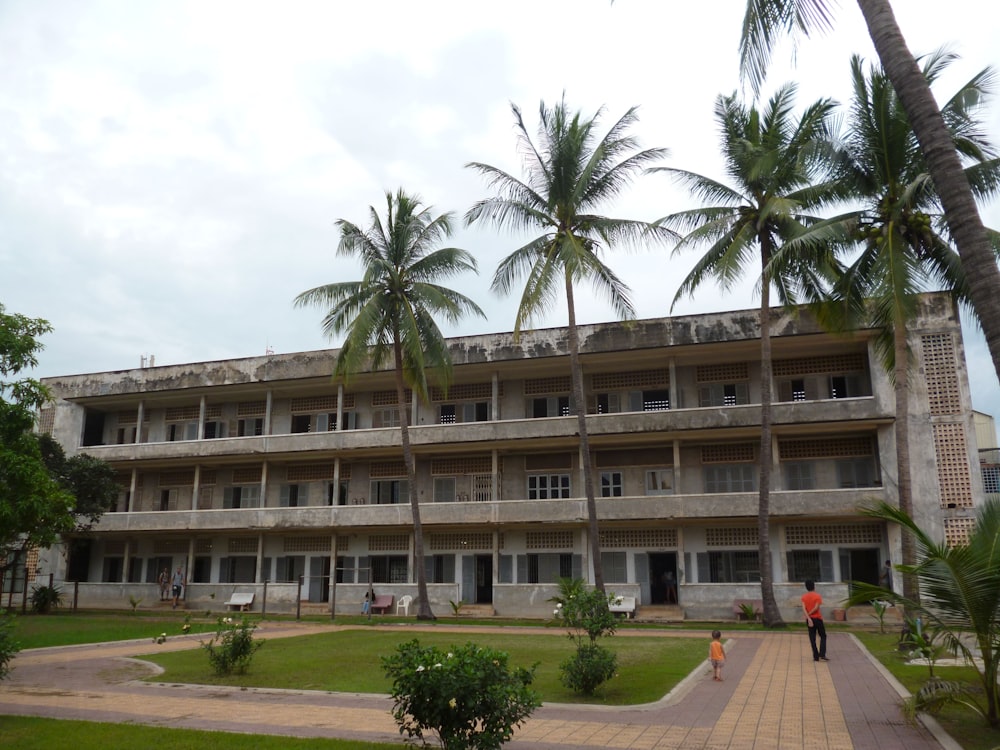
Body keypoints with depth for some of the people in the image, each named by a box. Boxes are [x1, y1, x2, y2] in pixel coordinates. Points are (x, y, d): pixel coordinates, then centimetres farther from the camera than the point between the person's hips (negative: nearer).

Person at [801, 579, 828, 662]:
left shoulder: (804, 597, 2)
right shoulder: (817, 596, -7)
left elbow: (804, 608, -10)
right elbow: (816, 608, -18)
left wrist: (808, 618, -15)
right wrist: (809, 614, -7)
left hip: (809, 619, 3)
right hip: (817, 618, -3)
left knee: (812, 638, 7)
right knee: (823, 636, 10)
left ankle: (816, 657, 7)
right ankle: (822, 655, -1)